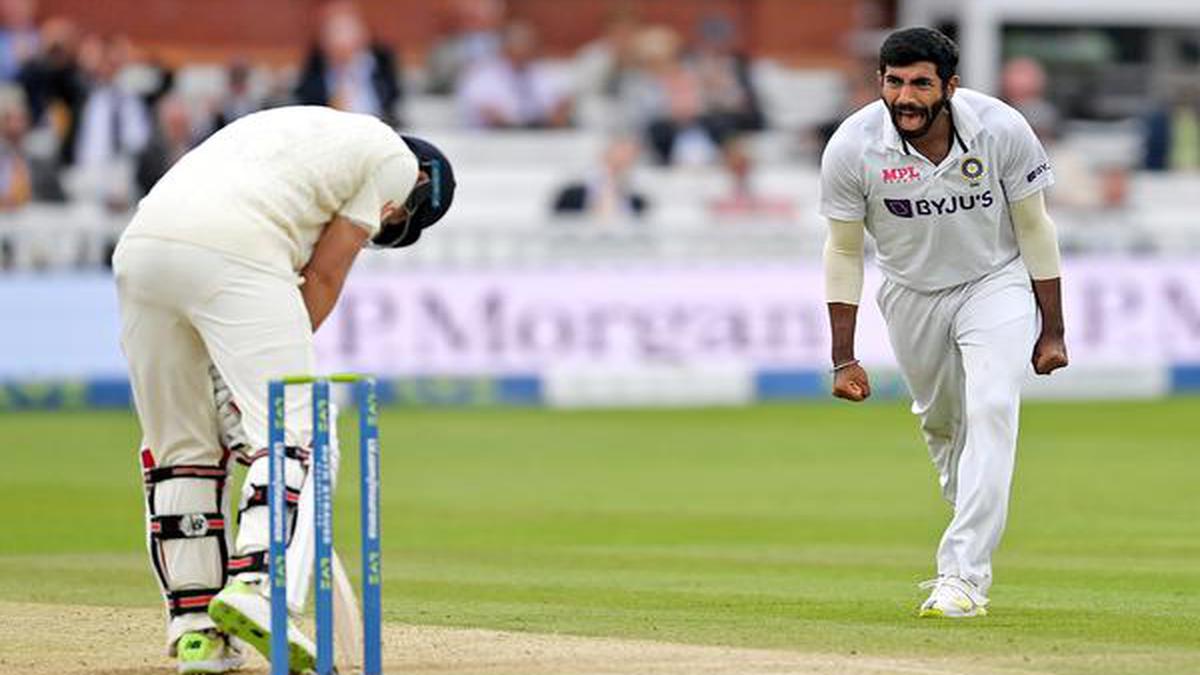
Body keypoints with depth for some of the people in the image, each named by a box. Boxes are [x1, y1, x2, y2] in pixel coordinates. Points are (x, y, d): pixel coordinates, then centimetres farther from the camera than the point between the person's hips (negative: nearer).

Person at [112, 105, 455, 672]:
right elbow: (325, 272, 10)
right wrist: (280, 365, 15)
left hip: (139, 244, 7)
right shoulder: (394, 158, 16)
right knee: (287, 433, -5)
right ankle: (252, 584, -25)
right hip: (230, 252, -7)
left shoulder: (295, 128, 37)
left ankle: (195, 628, 11)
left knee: (180, 446, 14)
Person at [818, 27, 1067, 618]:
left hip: (996, 284, -2)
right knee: (939, 421, 14)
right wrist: (843, 360, -9)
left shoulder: (1002, 131, -24)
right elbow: (844, 253, -9)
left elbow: (1033, 228, -9)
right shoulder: (852, 148, -22)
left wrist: (1052, 331, -5)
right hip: (910, 294, 2)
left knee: (991, 410, -20)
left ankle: (963, 572, -24)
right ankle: (977, 536, 42)